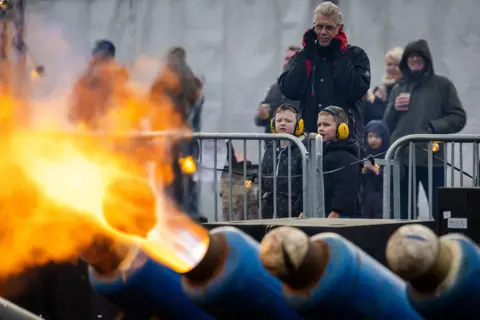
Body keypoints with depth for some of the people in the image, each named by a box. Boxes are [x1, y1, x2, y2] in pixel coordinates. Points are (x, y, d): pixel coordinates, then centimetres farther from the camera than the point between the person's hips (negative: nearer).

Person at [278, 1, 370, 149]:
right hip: (309, 133, 2)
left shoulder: (356, 55, 7)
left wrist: (340, 56, -7)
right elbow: (290, 91, -2)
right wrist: (307, 54, -3)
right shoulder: (303, 57, 14)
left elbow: (354, 91, -10)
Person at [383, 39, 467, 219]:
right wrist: (394, 109, 1)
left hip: (432, 158, -4)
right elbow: (387, 125, 21)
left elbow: (458, 118, 2)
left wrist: (433, 128, -12)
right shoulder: (398, 89, 19)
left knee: (438, 211, -7)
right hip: (402, 158, 4)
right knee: (404, 211, 6)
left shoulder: (442, 85, 8)